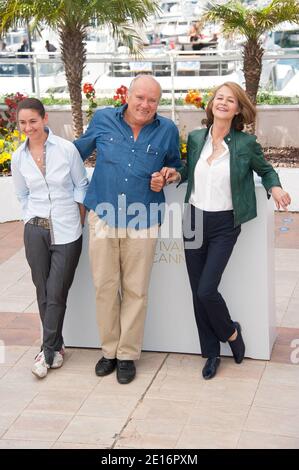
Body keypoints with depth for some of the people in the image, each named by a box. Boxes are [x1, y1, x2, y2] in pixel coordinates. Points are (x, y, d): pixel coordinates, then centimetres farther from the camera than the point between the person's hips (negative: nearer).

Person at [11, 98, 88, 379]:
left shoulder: (66, 149, -7)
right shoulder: (18, 158, 3)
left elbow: (81, 187, 1)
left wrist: (79, 224, 1)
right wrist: (31, 222, 8)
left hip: (66, 232, -3)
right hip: (35, 232, 3)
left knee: (56, 293, -2)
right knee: (43, 292, 7)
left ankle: (48, 351, 10)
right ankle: (56, 346, 22)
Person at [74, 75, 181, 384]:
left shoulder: (167, 130, 1)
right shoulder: (103, 120, 2)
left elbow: (175, 165, 17)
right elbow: (79, 151, 18)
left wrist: (164, 178, -3)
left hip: (143, 223, 0)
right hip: (103, 217, 1)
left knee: (135, 291, 5)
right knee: (105, 287, 6)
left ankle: (127, 354, 19)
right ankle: (109, 350, 23)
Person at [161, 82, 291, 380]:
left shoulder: (246, 144, -7)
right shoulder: (195, 138, 2)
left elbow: (266, 170, 10)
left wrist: (275, 188, -10)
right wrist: (177, 175, -2)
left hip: (225, 224, -4)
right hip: (194, 220, 4)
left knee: (207, 290, -12)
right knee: (197, 292, 7)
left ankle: (230, 332, 20)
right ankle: (211, 352, 24)